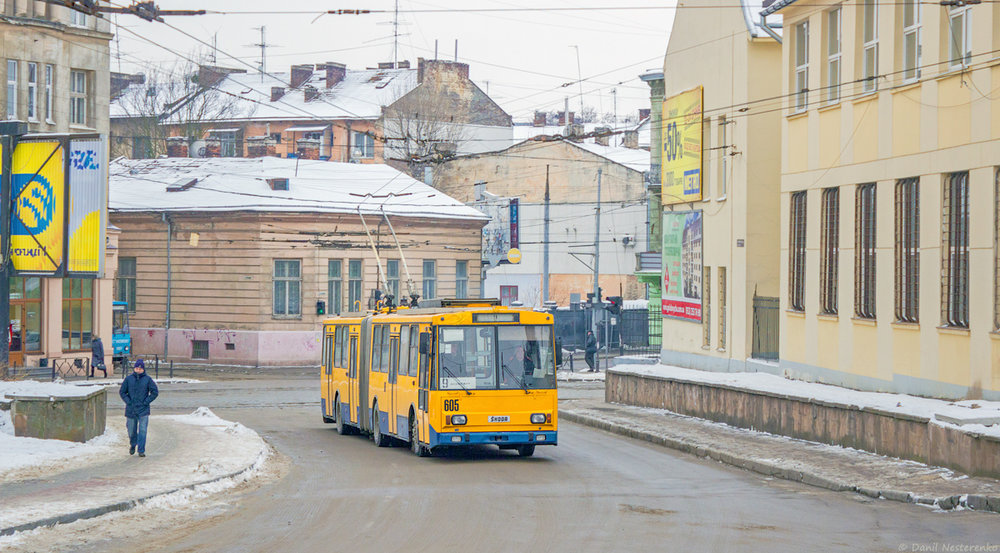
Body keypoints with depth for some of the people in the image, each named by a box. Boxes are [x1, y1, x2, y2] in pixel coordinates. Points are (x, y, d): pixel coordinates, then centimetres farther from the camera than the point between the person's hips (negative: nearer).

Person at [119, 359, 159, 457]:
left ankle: (141, 450, -6)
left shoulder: (148, 379, -1)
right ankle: (132, 445, 38)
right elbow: (122, 392, 7)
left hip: (143, 409, -2)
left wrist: (146, 402, -7)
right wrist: (128, 401, -5)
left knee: (142, 430, -9)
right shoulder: (128, 379, 3)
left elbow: (155, 392, 1)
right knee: (131, 430, 10)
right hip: (131, 409, 2)